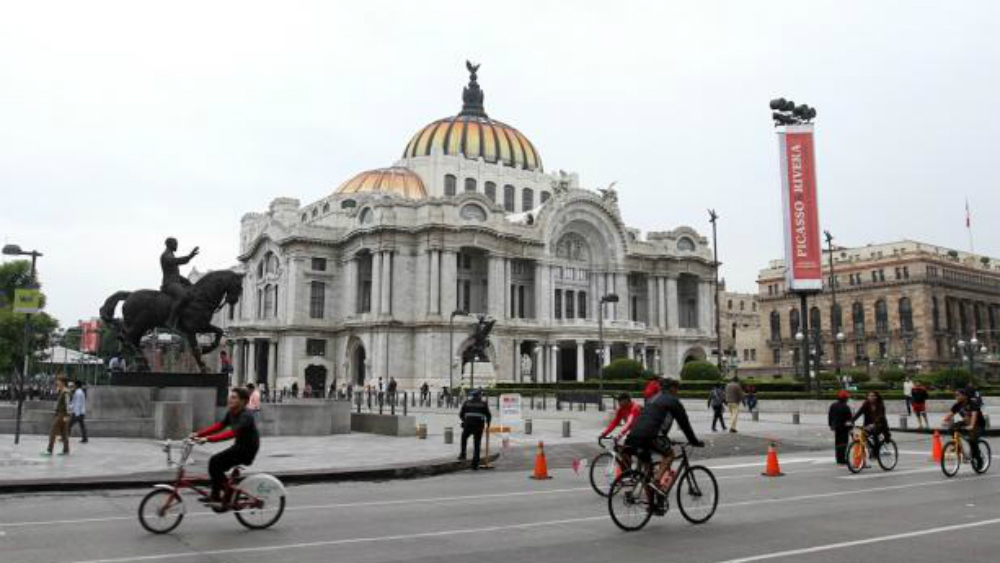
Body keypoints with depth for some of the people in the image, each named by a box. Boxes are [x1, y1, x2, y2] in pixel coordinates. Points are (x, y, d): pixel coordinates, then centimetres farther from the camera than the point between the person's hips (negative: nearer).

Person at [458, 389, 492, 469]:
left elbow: (461, 414, 15)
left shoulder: (466, 403, 13)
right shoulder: (484, 404, 10)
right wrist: (488, 424, 26)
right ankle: (475, 464, 5)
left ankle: (463, 455, 20)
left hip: (468, 425, 1)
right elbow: (488, 416, 7)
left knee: (464, 438, 30)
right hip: (479, 426, 0)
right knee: (476, 446, 7)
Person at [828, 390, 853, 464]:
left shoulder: (833, 406, 7)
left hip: (836, 427, 7)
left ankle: (838, 460, 16)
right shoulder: (845, 407, -16)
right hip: (844, 427, -7)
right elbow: (849, 417, -15)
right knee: (844, 443, -4)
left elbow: (830, 416, 14)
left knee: (837, 443, 12)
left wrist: (831, 425, 22)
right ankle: (843, 460, -7)